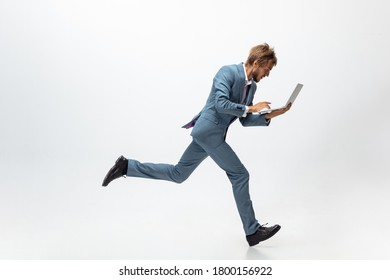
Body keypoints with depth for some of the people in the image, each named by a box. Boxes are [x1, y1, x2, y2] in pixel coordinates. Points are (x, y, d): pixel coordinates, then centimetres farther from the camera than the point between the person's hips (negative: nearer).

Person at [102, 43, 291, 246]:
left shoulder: (251, 86, 14)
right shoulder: (228, 72, -12)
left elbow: (245, 121, 15)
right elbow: (221, 104, -24)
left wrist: (270, 115, 3)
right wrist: (250, 108, -16)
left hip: (208, 133, 10)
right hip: (209, 131, -10)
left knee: (177, 174, 14)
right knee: (240, 175, -5)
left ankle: (127, 166, 19)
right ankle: (252, 231, 4)